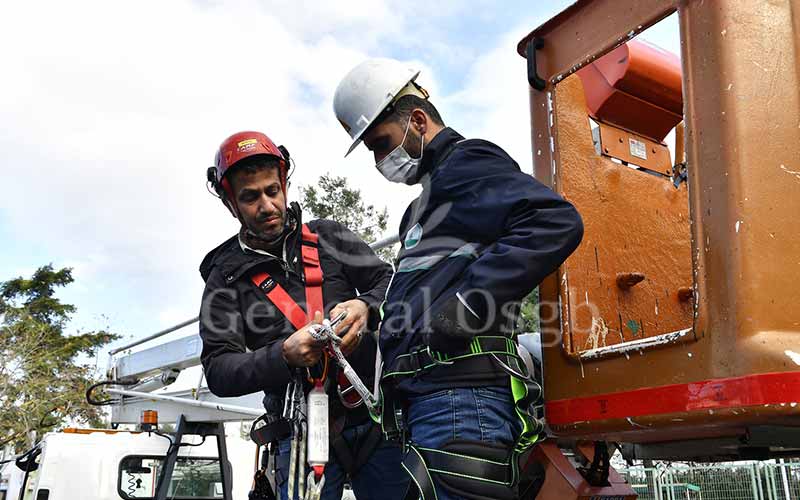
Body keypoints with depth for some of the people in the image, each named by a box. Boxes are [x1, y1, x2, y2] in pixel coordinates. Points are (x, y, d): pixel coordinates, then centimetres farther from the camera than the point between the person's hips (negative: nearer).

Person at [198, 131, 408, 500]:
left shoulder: (329, 237, 9)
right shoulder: (226, 277, 5)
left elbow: (389, 282, 4)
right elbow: (218, 372, -3)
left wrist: (366, 307, -20)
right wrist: (283, 356, -22)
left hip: (375, 416, 1)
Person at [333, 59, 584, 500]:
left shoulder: (465, 162, 0)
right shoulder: (434, 191, 30)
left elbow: (556, 223, -18)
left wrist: (467, 304, -20)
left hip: (459, 398, -10)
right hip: (433, 400, 10)